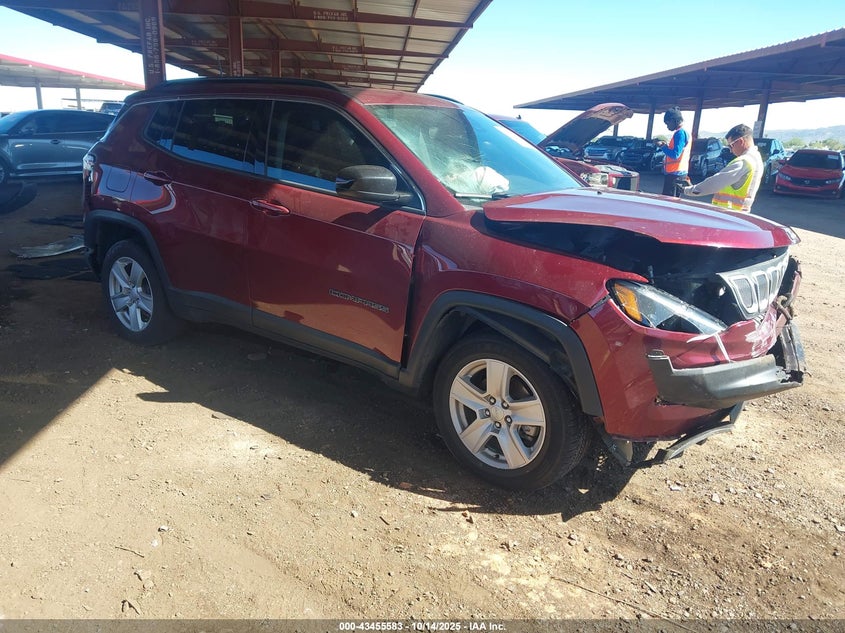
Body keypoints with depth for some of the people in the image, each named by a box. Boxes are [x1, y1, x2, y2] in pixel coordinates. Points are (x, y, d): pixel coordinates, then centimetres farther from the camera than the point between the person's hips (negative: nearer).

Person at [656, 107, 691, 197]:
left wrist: (662, 146, -11)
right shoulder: (683, 132, 18)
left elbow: (675, 154, -21)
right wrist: (666, 146, 12)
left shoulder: (680, 133, -15)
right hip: (678, 173, 10)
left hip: (674, 174, -10)